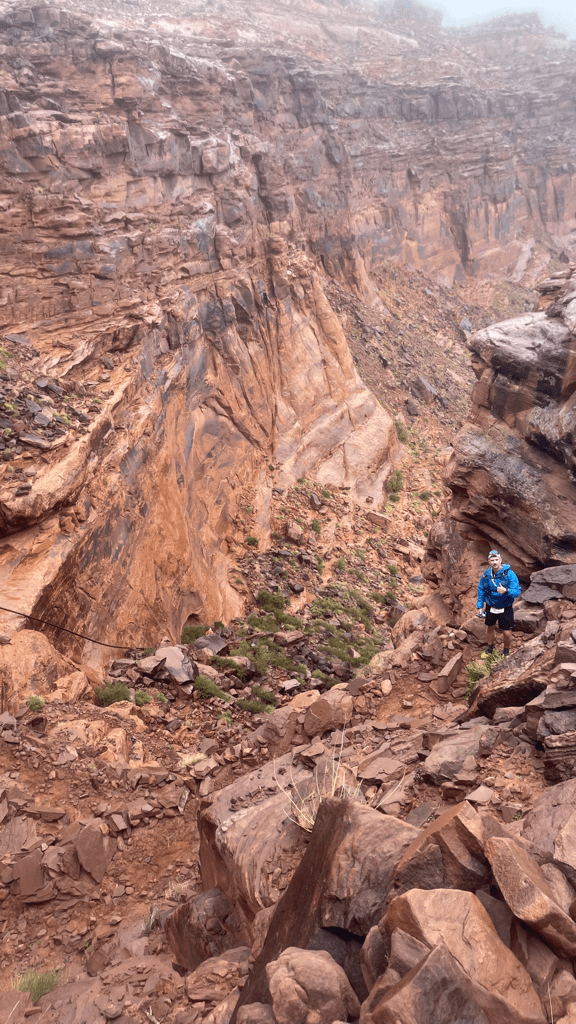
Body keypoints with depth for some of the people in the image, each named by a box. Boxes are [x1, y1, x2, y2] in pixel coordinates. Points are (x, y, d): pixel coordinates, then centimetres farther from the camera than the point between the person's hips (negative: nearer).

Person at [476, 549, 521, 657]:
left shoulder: (509, 574, -20)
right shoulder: (485, 575, -9)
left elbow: (517, 591, -22)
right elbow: (481, 591, 4)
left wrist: (506, 591, -41)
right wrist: (479, 606, 4)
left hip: (505, 608, -3)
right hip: (491, 607, 3)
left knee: (507, 633, 1)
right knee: (489, 628, 21)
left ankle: (506, 650, 31)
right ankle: (490, 646, 49)